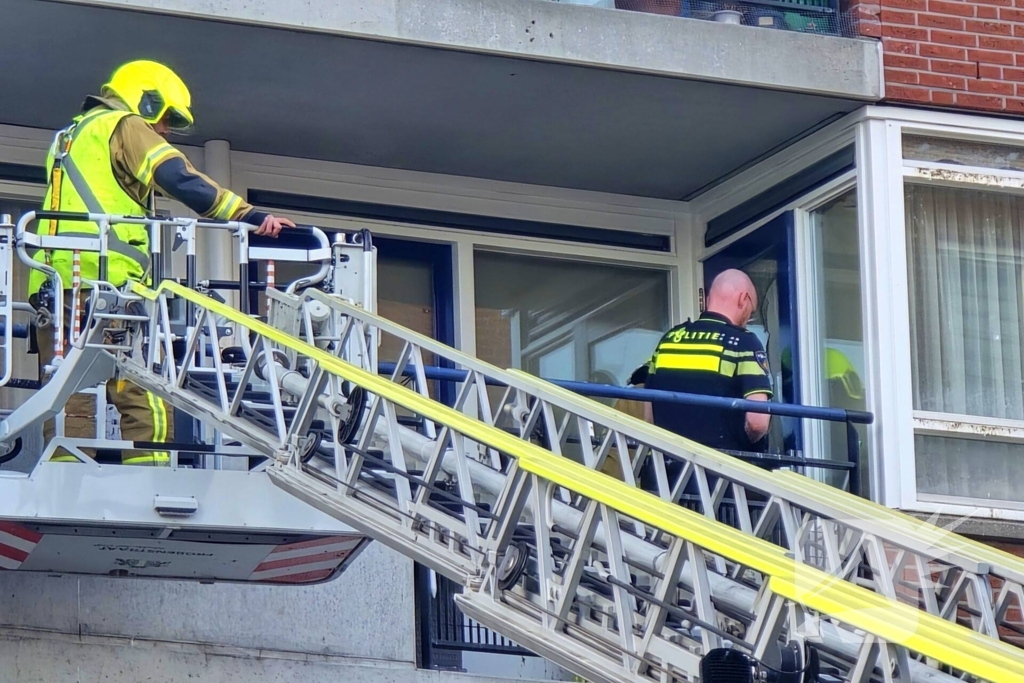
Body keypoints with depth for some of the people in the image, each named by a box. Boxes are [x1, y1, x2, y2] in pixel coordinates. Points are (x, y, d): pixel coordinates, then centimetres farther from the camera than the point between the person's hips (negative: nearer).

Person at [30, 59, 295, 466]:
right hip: (102, 281, -8)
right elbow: (179, 179, -10)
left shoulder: (69, 138, 32)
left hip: (51, 286, 8)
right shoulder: (123, 127, 5)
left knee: (70, 400, 4)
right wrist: (249, 216, -15)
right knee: (144, 403, -11)